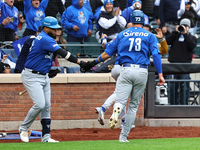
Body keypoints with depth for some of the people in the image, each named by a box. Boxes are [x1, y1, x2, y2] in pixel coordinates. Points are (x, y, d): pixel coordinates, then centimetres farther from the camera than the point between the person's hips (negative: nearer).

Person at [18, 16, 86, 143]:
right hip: (32, 76, -10)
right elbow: (62, 53, -27)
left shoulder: (44, 38, 11)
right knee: (40, 104, -17)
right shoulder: (45, 39, -21)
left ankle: (46, 136, 6)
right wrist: (79, 62, -29)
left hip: (43, 76, 10)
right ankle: (24, 128, 3)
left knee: (47, 106, 5)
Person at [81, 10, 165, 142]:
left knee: (120, 101, -7)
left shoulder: (122, 34, 12)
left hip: (126, 70, -1)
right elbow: (156, 54, -4)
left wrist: (94, 63, 24)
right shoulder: (149, 36, 9)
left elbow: (108, 53, 12)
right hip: (142, 72, 1)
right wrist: (160, 74, -6)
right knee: (134, 105, 11)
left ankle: (116, 111, -46)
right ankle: (124, 136, 9)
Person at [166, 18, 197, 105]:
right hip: (173, 64, 2)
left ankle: (184, 104, -2)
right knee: (172, 87, 1)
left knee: (184, 87, -6)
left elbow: (192, 46, -8)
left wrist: (185, 34, -8)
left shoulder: (192, 38, 13)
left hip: (185, 65, -2)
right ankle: (173, 104, 8)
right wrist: (176, 32, -2)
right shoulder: (175, 36, 17)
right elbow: (167, 41, 1)